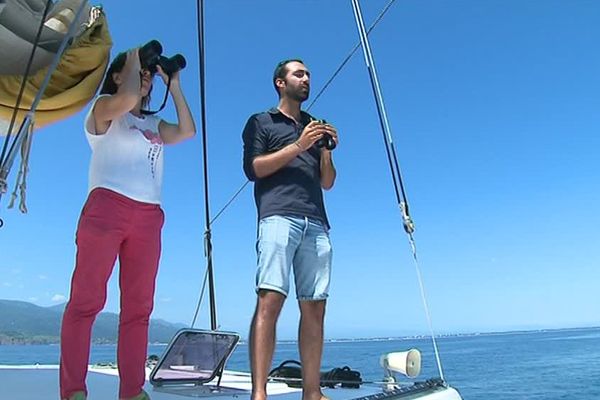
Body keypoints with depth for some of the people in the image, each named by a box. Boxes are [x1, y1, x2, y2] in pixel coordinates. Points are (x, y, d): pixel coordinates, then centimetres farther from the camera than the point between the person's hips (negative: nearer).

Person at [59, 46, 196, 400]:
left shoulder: (153, 125, 28)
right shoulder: (103, 108, 14)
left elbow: (188, 131, 11)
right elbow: (127, 100, -10)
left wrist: (174, 86, 17)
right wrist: (133, 65, 9)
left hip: (149, 217, 5)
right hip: (107, 206, -5)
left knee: (139, 306, 0)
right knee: (87, 298, -7)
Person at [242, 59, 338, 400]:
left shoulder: (314, 126, 30)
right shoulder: (261, 122, 18)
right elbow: (253, 167, 1)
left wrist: (326, 149, 8)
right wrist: (298, 146, -4)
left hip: (316, 223, 5)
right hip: (279, 216, -4)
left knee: (315, 307, -2)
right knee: (270, 300, -16)